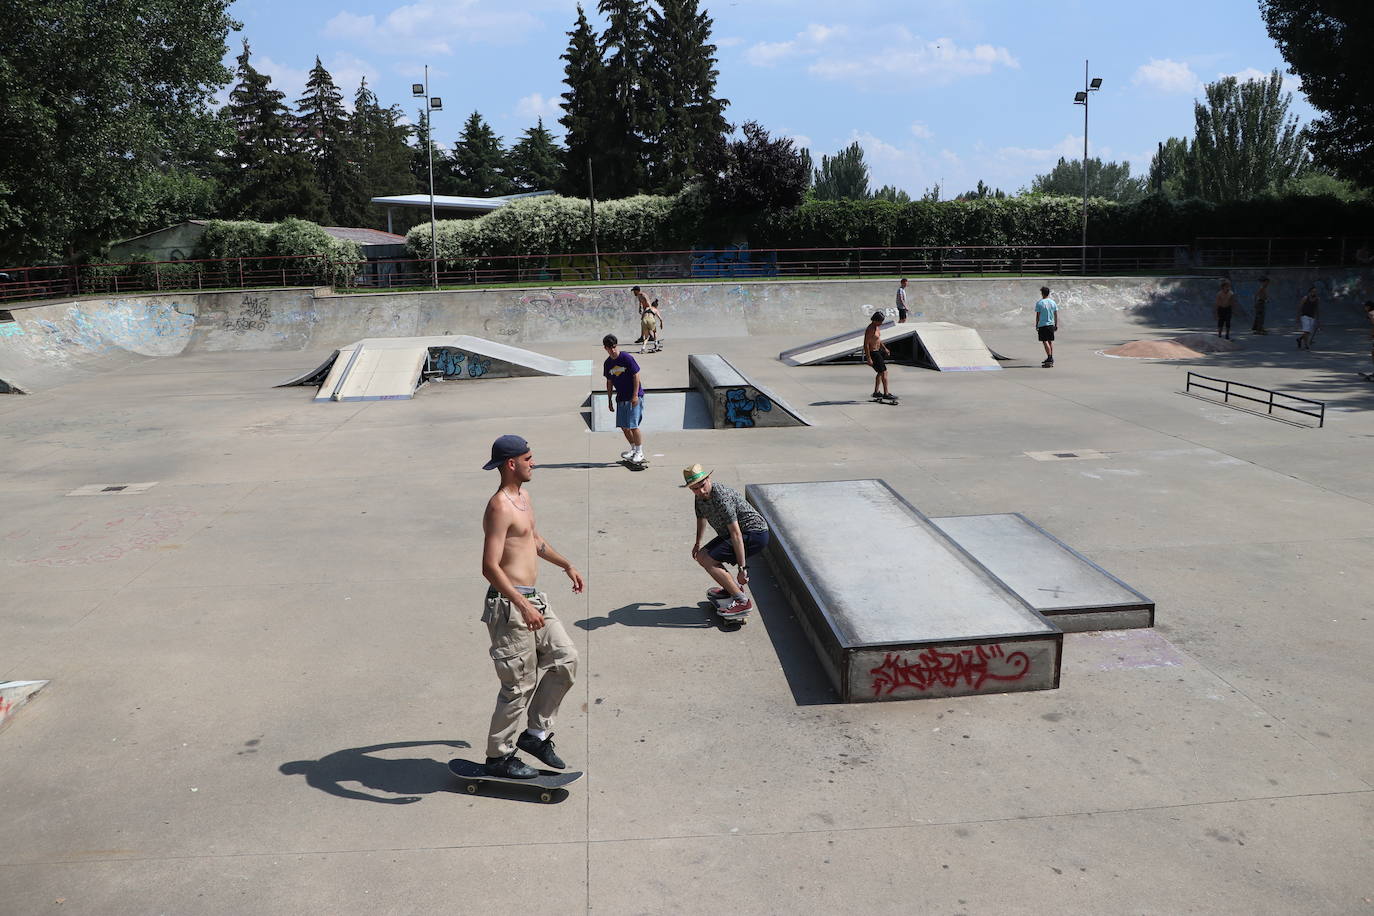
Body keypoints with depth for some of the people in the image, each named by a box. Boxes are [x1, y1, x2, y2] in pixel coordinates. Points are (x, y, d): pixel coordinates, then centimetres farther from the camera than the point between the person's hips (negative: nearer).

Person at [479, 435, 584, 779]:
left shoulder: (524, 497, 12)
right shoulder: (500, 507, -19)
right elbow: (490, 567, -26)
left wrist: (566, 564, 35)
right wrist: (523, 606, -33)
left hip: (532, 599, 10)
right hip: (509, 603, -10)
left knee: (565, 658, 11)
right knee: (520, 683, -1)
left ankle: (536, 733, 22)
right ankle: (499, 757, 16)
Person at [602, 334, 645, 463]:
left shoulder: (627, 358, -12)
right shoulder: (607, 364, 6)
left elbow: (636, 376, -11)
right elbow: (609, 382, 16)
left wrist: (635, 395, -15)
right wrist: (609, 400, 14)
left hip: (634, 397, -6)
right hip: (621, 398, 6)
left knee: (633, 425, -10)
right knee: (623, 426, 9)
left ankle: (640, 452, 3)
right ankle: (633, 448, 26)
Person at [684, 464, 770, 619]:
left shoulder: (722, 497, -27)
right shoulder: (700, 496, 2)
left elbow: (736, 534, -29)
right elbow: (701, 517, 25)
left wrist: (742, 568, -30)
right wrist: (697, 543, 38)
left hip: (755, 534, -10)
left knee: (709, 561, -18)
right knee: (701, 556, 8)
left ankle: (742, 601, -14)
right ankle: (734, 587, 22)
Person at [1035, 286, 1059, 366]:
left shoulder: (1039, 303, -8)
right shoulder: (1053, 302, 6)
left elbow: (1037, 316, -6)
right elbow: (1056, 315, 8)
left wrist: (1036, 326, 2)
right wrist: (1056, 325, 15)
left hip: (1042, 325, -5)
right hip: (1051, 324, 5)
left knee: (1045, 341, -5)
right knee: (1050, 341, 12)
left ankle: (1049, 357, -15)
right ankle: (1051, 359, 17)